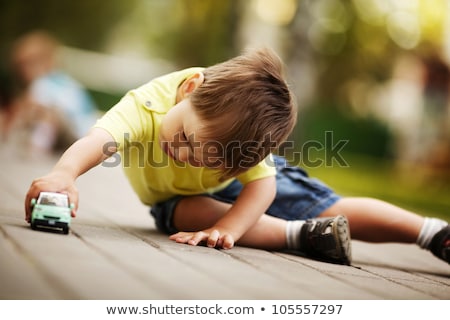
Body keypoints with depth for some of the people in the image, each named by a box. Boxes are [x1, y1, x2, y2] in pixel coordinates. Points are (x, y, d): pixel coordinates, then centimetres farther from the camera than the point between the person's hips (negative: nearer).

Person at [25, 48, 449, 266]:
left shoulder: (244, 145, -38)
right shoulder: (146, 106, -41)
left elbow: (263, 184, -37)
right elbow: (99, 140, -57)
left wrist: (225, 230, -55)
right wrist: (63, 174, -78)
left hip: (245, 176, -1)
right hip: (180, 198, 1)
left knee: (335, 211, -11)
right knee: (185, 214, -36)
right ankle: (303, 236, -32)